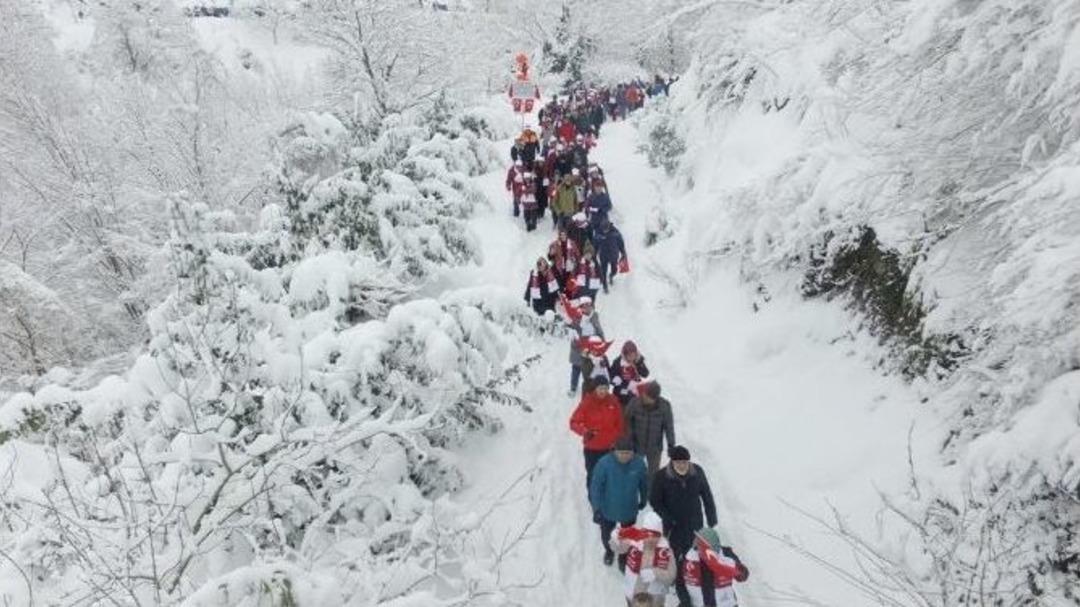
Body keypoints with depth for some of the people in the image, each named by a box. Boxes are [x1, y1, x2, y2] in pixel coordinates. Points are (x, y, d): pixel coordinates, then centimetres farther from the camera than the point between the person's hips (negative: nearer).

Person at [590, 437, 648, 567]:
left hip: (629, 511, 1)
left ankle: (624, 557, 49)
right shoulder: (604, 463, -27)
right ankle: (609, 551, 57)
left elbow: (643, 484, 0)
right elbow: (595, 487, -19)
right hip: (607, 510, -1)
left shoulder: (639, 463, -18)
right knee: (606, 535, 24)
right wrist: (596, 508, -18)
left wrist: (643, 500, 14)